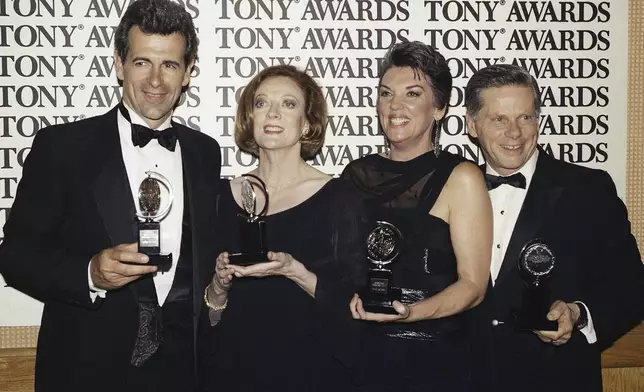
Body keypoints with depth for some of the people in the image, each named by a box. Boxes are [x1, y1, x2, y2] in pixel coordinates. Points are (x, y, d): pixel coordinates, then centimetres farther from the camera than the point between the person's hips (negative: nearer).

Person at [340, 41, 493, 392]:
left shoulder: (461, 179, -8)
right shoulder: (356, 174, 3)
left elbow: (473, 285, -10)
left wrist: (411, 312, -24)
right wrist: (352, 298, -4)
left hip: (435, 360, -3)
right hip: (363, 353, 3)